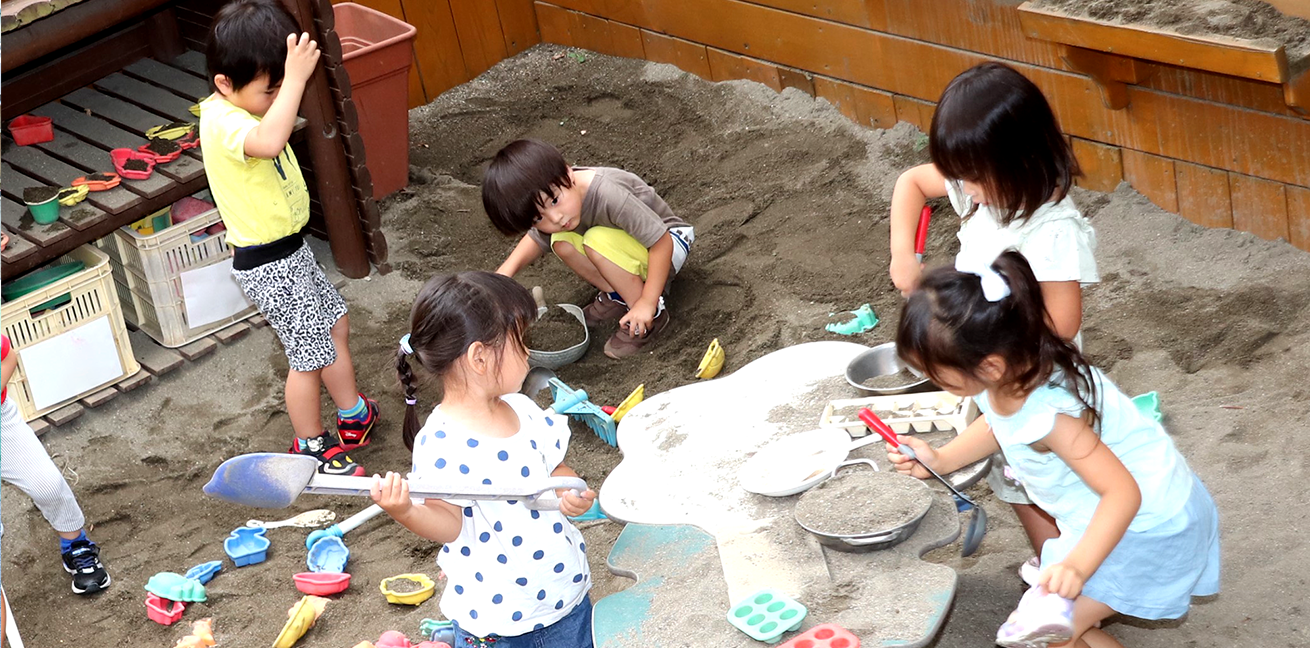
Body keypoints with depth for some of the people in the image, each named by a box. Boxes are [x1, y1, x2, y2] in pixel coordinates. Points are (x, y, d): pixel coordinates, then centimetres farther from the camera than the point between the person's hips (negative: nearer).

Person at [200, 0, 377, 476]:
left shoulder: (241, 109, 2)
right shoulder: (222, 121, -30)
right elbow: (268, 143, -51)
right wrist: (294, 79, -50)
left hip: (290, 250, 10)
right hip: (269, 265, -10)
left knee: (336, 325, 25)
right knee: (310, 356, 4)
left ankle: (354, 415, 45)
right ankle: (311, 448, 25)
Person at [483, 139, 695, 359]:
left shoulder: (609, 195, -38)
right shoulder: (543, 197, -15)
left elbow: (661, 241, -33)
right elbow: (537, 239, 5)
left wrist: (647, 304, -31)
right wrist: (507, 270, -15)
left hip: (671, 241, -7)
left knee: (597, 241, -32)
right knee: (562, 243, -17)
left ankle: (654, 314, -19)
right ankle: (617, 296, 0)